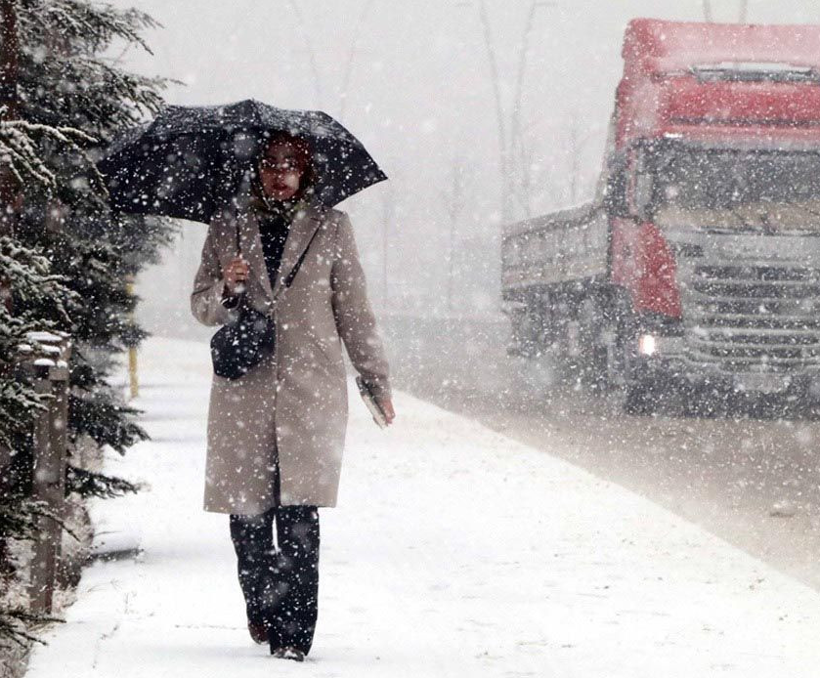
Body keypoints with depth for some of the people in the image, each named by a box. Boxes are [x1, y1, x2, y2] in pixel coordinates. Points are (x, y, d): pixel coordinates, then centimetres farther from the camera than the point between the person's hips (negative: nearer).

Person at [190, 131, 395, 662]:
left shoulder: (330, 228, 8)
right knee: (246, 512, 2)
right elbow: (202, 307, 13)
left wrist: (376, 380, 11)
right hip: (244, 389, 2)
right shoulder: (227, 227, 11)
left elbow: (354, 311, 12)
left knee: (298, 514, -12)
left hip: (311, 387, -2)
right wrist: (227, 289, -9)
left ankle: (294, 633, -11)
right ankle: (262, 610, 24)